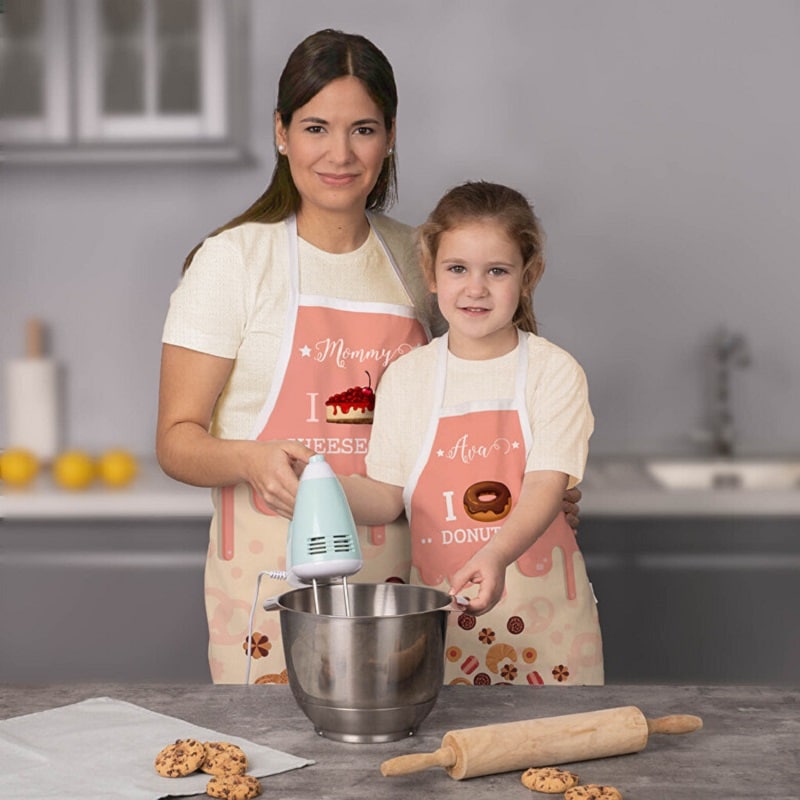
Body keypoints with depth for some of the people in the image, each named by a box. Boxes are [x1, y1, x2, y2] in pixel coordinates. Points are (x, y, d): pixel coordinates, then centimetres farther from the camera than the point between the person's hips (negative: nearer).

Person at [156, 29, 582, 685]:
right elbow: (177, 438, -5)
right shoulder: (233, 260, -4)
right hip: (272, 578, -3)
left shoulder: (414, 258, 9)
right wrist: (251, 460, -26)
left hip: (396, 579, 4)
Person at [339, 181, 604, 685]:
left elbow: (546, 487, -15)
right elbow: (387, 496, 3)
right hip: (440, 607, 2)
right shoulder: (406, 376, 3)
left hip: (542, 608, -1)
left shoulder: (555, 372, -5)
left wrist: (495, 556, -32)